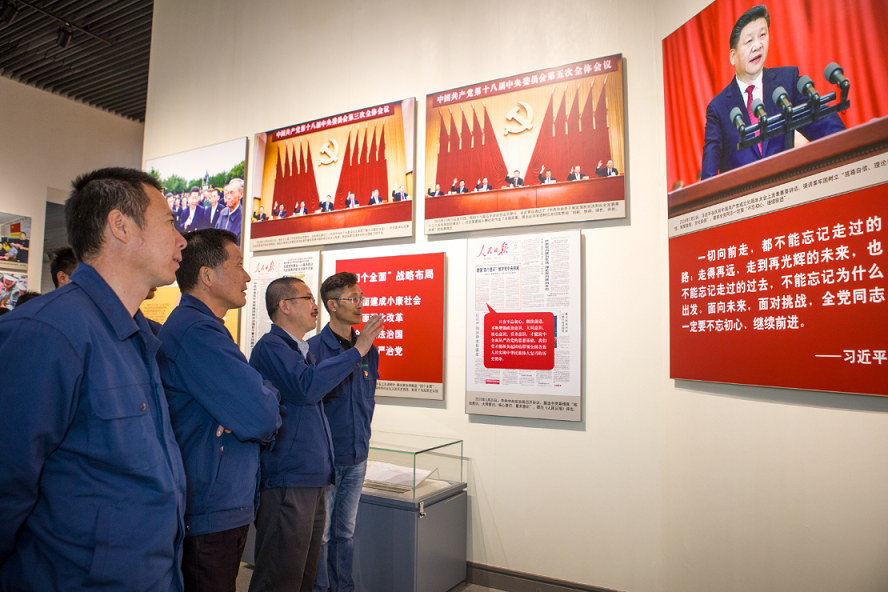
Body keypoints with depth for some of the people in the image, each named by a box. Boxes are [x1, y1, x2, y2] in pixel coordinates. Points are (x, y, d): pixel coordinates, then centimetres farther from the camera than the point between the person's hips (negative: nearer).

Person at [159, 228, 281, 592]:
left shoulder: (202, 326, 14)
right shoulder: (195, 330, -23)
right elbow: (259, 417, -29)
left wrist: (262, 412, -9)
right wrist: (271, 406, -6)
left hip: (229, 505, 10)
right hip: (210, 516, -10)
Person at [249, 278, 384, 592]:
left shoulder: (301, 350, 18)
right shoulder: (271, 346, -12)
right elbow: (306, 387, -27)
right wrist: (356, 350, -21)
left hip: (314, 478, 10)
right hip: (288, 481, -10)